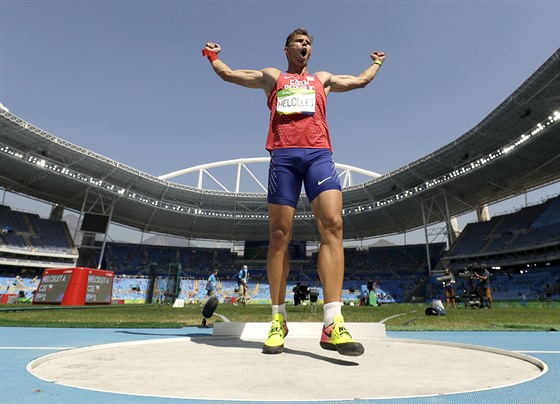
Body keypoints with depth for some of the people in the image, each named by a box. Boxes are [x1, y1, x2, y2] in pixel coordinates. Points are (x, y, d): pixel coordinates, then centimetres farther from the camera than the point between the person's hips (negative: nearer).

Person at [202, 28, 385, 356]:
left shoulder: (323, 79, 33)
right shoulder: (271, 76, 28)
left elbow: (361, 81, 46)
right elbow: (228, 73, 37)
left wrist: (376, 62, 61)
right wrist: (213, 56, 53)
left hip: (319, 153, 2)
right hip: (283, 155, -1)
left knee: (332, 226, -20)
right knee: (279, 235, -7)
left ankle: (333, 323, -22)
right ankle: (279, 320, 3)